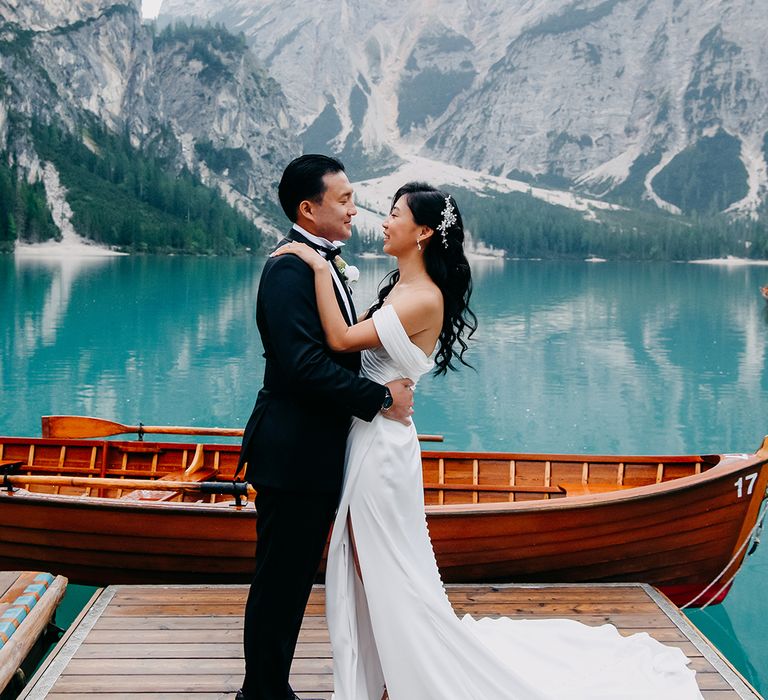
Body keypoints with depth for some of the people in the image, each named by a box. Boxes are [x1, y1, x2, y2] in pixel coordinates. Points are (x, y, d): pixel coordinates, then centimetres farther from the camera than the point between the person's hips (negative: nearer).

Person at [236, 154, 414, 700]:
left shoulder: (324, 264, 14)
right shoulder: (289, 270, -18)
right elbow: (303, 364, -26)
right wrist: (381, 397, -19)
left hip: (317, 451, 10)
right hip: (293, 451, -10)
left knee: (294, 578, 18)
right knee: (280, 580, 2)